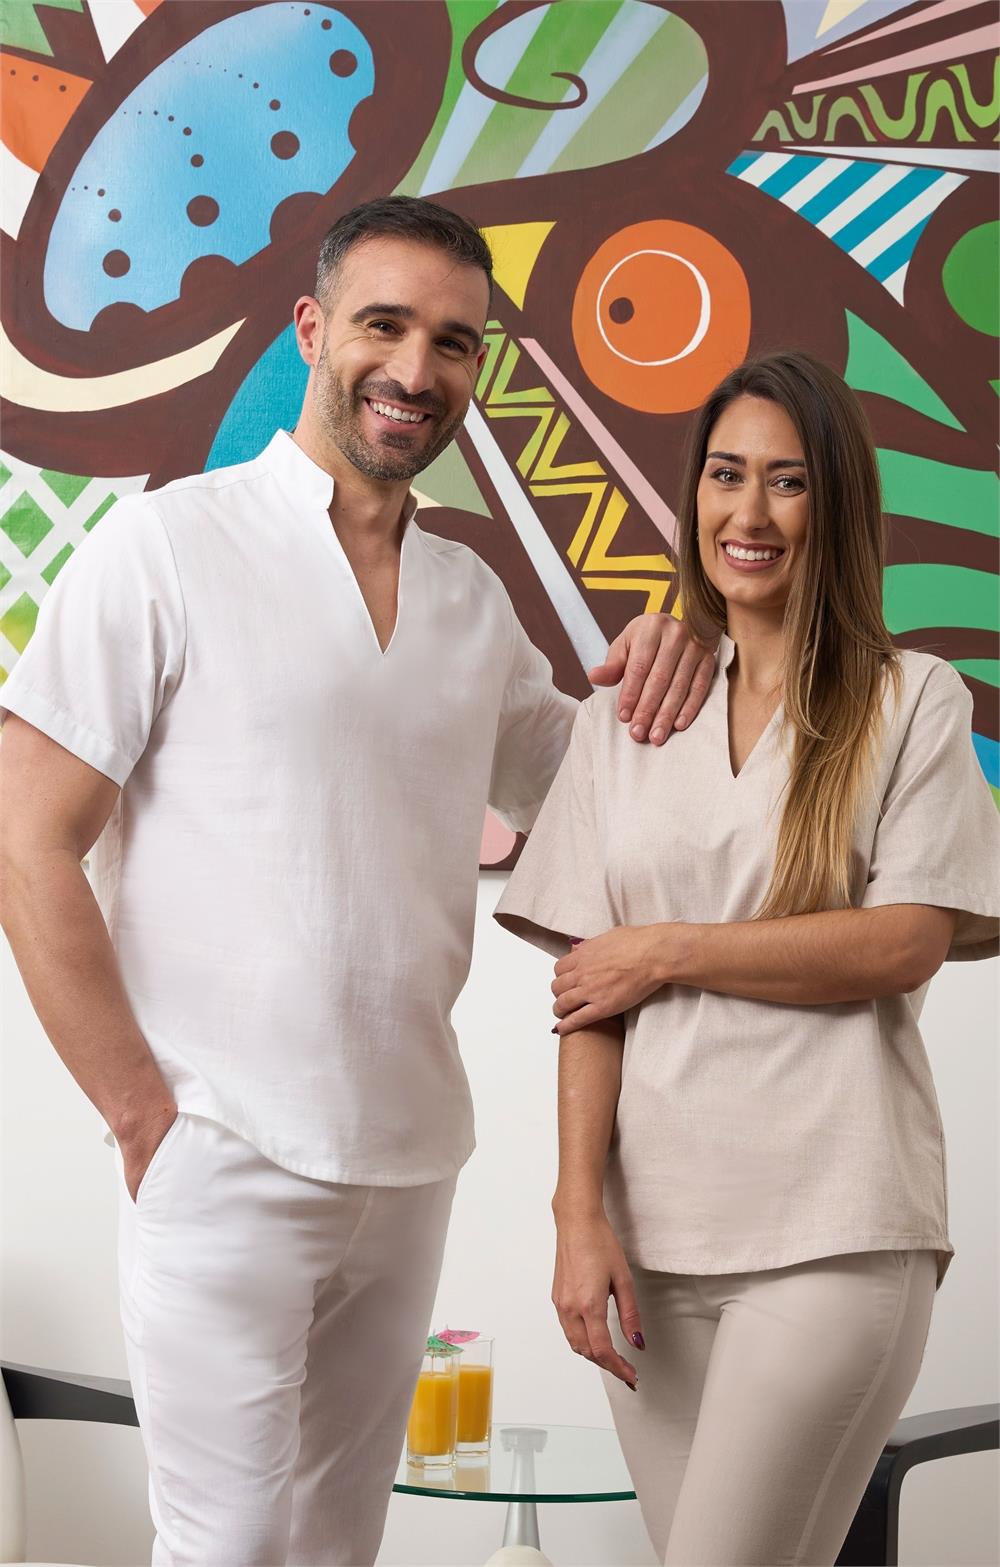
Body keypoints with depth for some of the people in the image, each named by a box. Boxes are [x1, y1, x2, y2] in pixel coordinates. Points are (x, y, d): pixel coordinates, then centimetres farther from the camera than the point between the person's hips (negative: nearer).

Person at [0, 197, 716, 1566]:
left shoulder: (472, 598, 10)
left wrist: (648, 676, -1)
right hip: (224, 1167, -5)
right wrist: (146, 1117, -12)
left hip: (412, 1167, 6)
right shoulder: (168, 548, -6)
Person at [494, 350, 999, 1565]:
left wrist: (669, 949, -5)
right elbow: (588, 993, 6)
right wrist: (580, 1214, -4)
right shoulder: (623, 721, 11)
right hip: (652, 1230, 3)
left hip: (833, 1229, -3)